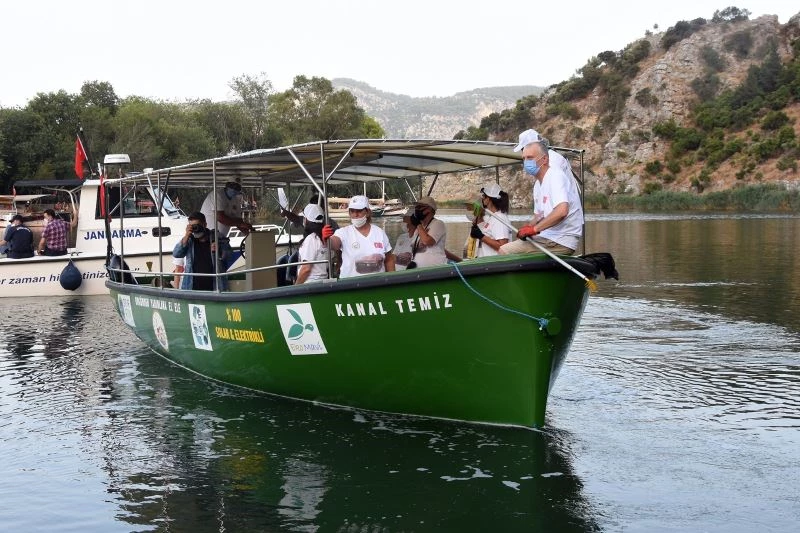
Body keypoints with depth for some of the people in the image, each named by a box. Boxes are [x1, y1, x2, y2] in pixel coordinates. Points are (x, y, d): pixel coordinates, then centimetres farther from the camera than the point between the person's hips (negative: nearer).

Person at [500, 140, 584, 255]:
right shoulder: (538, 183, 18)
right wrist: (528, 227, 2)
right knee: (503, 250, 5)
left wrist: (534, 228, -21)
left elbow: (561, 211, -29)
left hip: (561, 242, -9)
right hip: (543, 237, 9)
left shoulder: (556, 175, -13)